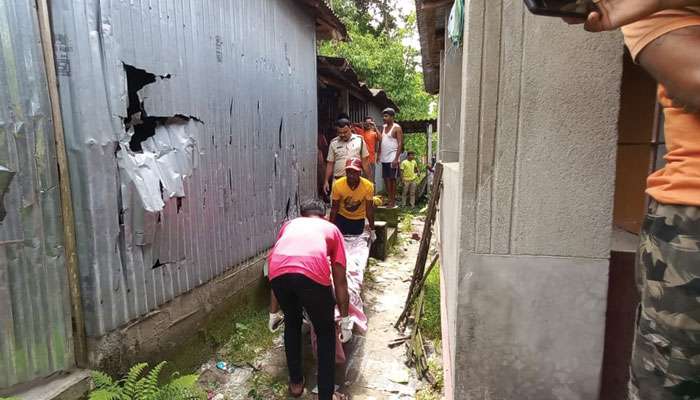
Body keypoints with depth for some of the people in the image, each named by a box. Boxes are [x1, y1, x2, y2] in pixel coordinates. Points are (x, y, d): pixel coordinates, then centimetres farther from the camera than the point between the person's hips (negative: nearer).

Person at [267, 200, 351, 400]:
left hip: (278, 271, 3)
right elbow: (340, 280, 27)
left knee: (292, 323, 31)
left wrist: (273, 312, 49)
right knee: (325, 332, 22)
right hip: (312, 273, -3)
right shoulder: (331, 228, 31)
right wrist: (345, 319, 35)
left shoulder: (289, 225, 37)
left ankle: (296, 383, 44)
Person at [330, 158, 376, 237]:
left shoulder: (368, 186, -26)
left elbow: (369, 209, -15)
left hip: (359, 219, 1)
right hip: (341, 217, 0)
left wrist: (372, 229, -11)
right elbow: (334, 208, -15)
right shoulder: (338, 185, -26)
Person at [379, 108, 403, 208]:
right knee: (386, 179, 8)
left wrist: (396, 158, -18)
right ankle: (389, 199, 15)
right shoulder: (383, 127, 16)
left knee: (392, 179, -3)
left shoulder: (397, 128, -5)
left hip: (392, 158, -7)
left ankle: (393, 201, 2)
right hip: (384, 158, 7)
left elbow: (400, 144, -11)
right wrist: (379, 154, 10)